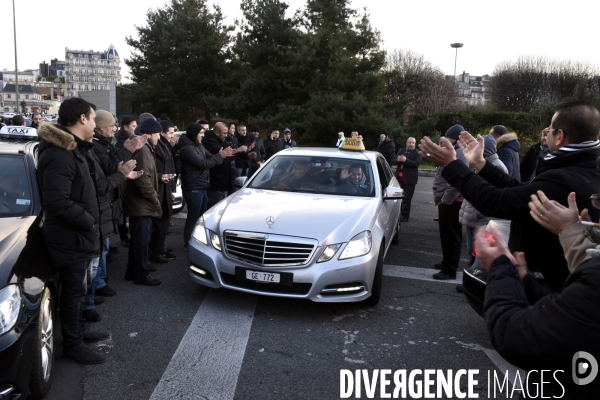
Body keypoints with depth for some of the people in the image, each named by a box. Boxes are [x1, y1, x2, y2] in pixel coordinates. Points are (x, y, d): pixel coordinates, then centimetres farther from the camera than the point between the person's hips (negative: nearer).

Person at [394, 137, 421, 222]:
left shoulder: (417, 153, -3)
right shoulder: (401, 150, 14)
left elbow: (416, 164, -17)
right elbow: (394, 160, 10)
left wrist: (405, 160, -26)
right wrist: (398, 160, -13)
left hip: (409, 178, -5)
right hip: (399, 177, 5)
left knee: (407, 198, -1)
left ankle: (404, 215, 7)